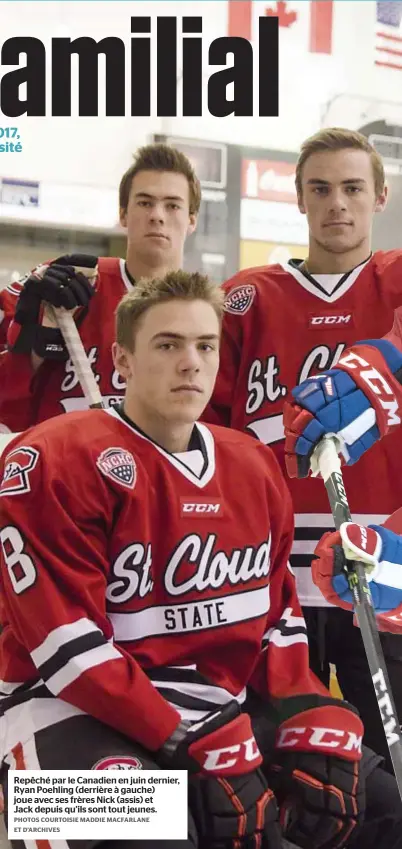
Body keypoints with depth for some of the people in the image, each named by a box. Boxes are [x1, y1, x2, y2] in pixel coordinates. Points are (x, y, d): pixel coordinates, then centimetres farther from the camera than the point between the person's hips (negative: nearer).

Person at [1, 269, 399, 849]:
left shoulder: (255, 467, 9)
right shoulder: (55, 460, -14)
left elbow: (277, 612, 13)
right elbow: (67, 643, -20)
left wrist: (313, 727, -3)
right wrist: (196, 749, -25)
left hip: (220, 703, 7)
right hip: (74, 708, -7)